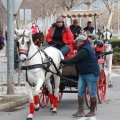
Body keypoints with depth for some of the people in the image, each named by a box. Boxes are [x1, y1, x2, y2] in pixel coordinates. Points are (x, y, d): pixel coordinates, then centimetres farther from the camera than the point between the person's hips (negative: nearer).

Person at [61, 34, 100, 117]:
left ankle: (92, 111, 9)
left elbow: (75, 59, -20)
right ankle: (81, 111, 1)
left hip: (91, 74, -11)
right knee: (80, 92, 2)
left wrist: (64, 62, -12)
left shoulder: (85, 50, -18)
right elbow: (77, 60, 18)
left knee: (92, 93, 0)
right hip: (83, 74, 11)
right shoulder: (85, 48, 15)